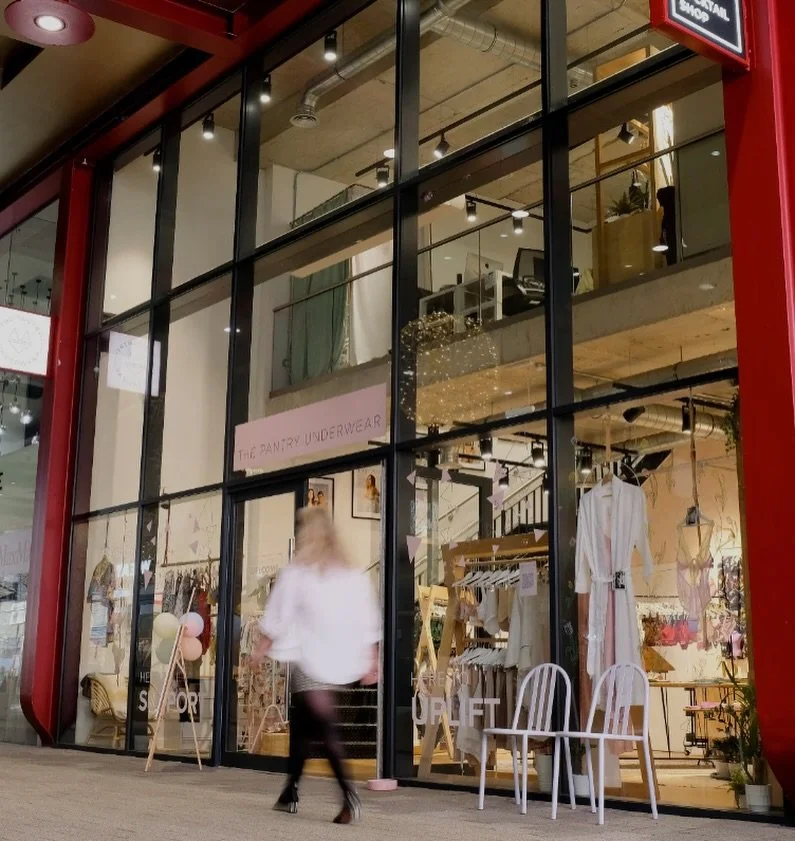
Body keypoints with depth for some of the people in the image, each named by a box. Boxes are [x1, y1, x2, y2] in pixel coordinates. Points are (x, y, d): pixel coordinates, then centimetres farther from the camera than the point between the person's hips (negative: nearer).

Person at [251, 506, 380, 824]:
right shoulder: (354, 575, 7)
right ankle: (290, 794, 27)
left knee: (326, 729, -7)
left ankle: (350, 796, -20)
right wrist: (372, 662, 10)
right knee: (302, 726, 19)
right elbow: (369, 624, 5)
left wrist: (260, 650, 9)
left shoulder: (296, 573, -6)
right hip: (340, 662, 6)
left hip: (310, 661, -6)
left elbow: (277, 618, -3)